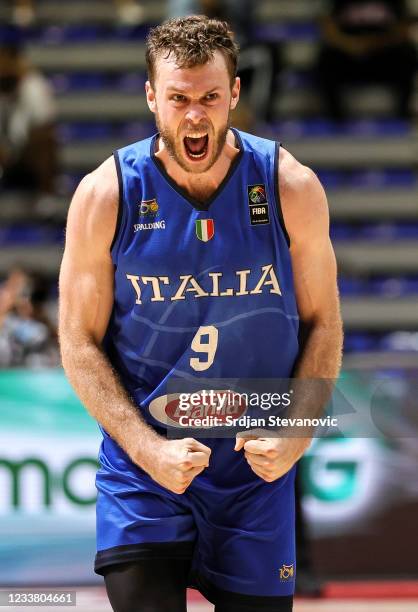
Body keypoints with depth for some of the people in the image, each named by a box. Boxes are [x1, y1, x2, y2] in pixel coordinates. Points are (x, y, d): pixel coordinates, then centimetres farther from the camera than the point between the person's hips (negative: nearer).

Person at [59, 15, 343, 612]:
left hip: (257, 471, 1)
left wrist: (296, 437, -10)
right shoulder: (106, 195, -8)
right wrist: (148, 448, -15)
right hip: (141, 473, -1)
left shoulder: (291, 188, -5)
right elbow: (81, 342, -4)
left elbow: (322, 323, 4)